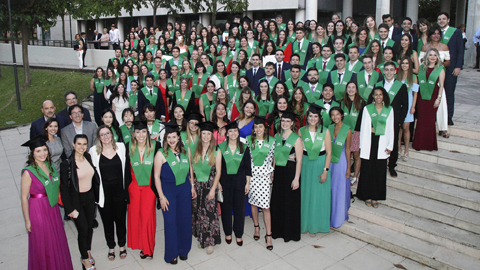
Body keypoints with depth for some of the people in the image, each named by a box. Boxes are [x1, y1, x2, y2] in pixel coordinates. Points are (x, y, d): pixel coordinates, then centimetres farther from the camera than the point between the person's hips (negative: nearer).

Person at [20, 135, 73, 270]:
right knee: (43, 245, 10)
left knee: (57, 240, 19)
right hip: (38, 210, -6)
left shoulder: (50, 166, 0)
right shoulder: (28, 172, -18)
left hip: (53, 207, 6)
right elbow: (24, 197, -13)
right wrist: (27, 220, -9)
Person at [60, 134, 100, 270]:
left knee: (90, 227, 16)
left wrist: (97, 196, 10)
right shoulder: (66, 164, -17)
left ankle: (88, 251, 39)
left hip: (90, 197, 5)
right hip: (76, 200, -5)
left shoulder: (89, 158, -2)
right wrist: (70, 209, -13)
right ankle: (85, 259, 24)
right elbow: (64, 187, -14)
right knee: (83, 229, 3)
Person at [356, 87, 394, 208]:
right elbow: (363, 127, 3)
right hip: (369, 141, -1)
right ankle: (367, 196, 13)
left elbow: (390, 129, 8)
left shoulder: (389, 110, 7)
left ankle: (375, 197, 13)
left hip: (382, 142, 1)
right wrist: (362, 145, 0)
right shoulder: (367, 108, 3)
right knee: (367, 169, 1)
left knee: (379, 170, 2)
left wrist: (390, 146, 3)